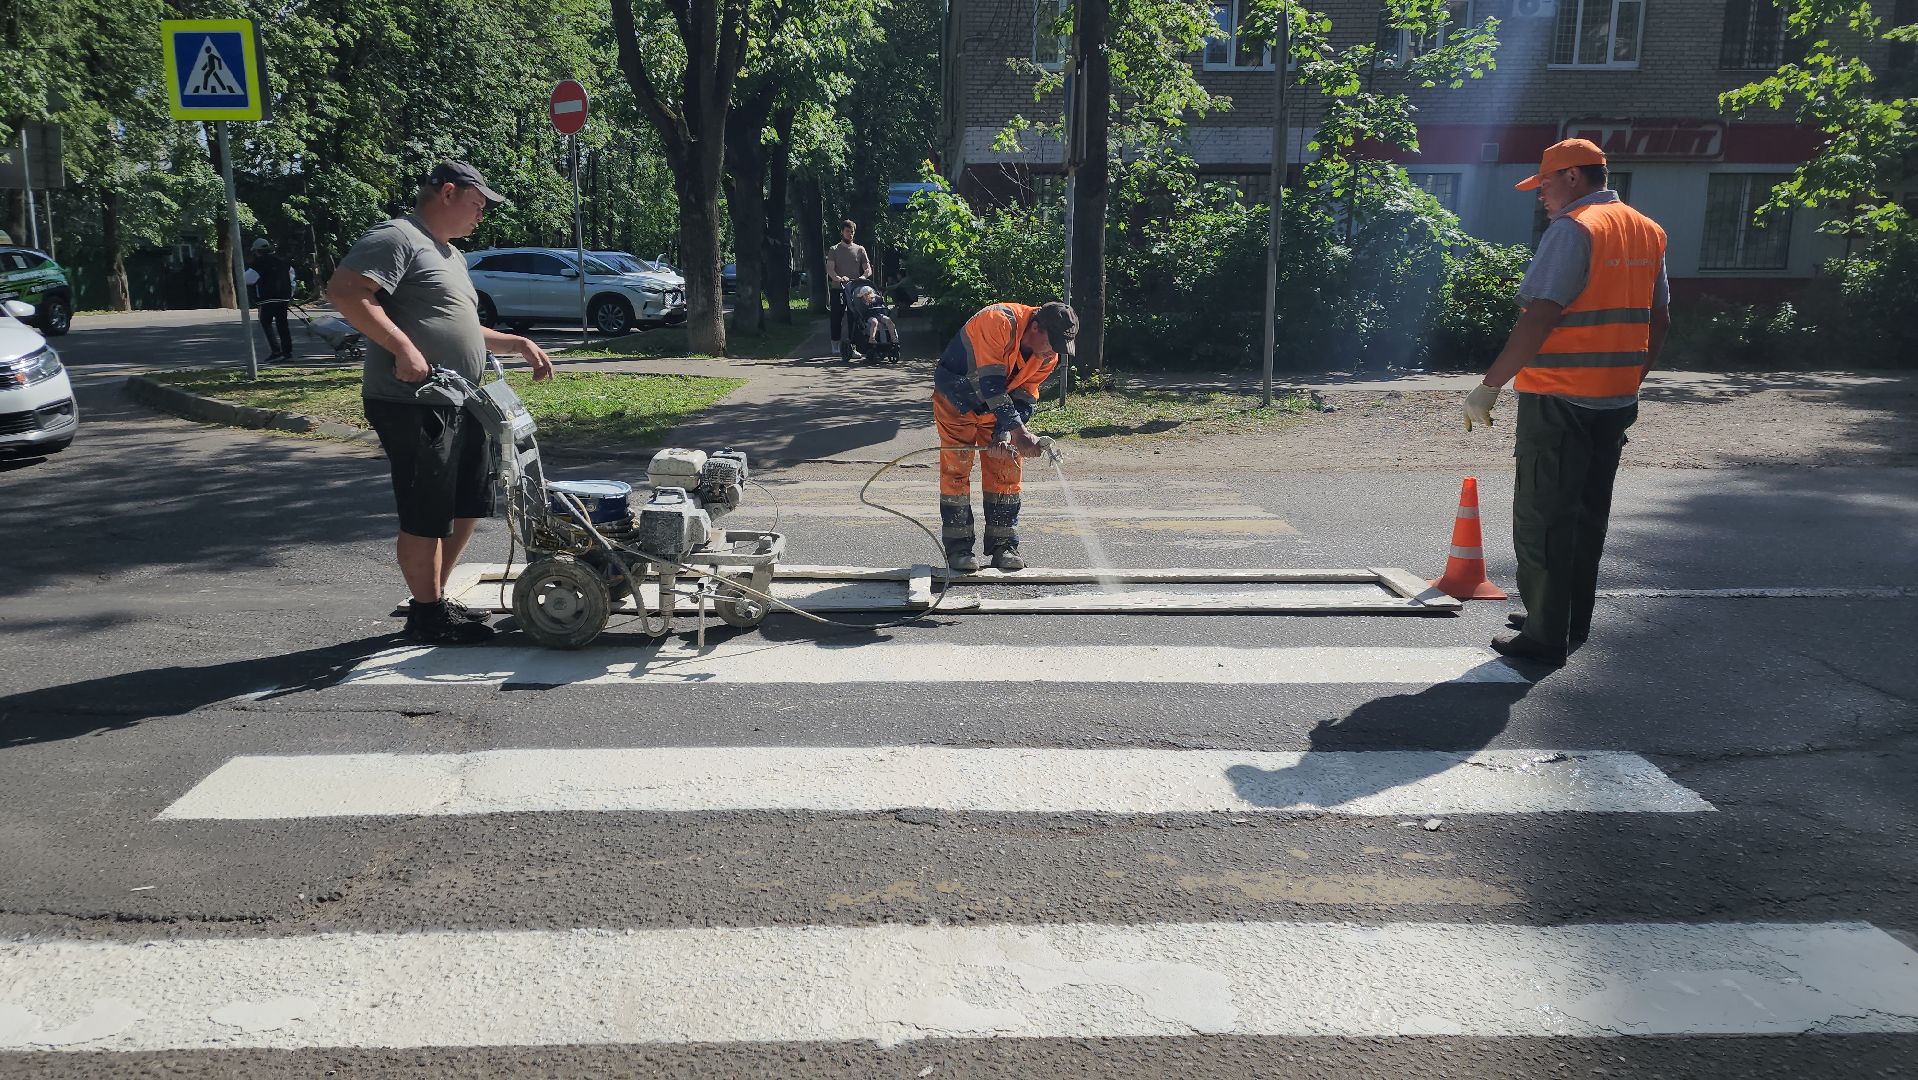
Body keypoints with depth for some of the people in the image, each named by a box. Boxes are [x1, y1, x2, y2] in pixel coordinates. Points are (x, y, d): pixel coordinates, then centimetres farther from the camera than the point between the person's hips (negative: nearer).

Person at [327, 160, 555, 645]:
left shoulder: (451, 256, 24)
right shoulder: (397, 238, -8)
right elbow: (344, 291, -22)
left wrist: (519, 343, 23)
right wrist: (404, 348, -28)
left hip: (457, 406, 10)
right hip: (413, 405, -10)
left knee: (468, 505, 15)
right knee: (426, 517, -2)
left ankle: (435, 597, 27)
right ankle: (428, 615, 10)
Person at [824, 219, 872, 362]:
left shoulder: (860, 250, 12)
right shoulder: (834, 250, 6)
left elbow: (868, 269, 7)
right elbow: (829, 269, -6)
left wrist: (863, 276, -15)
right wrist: (838, 278, -26)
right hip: (838, 289, -2)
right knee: (836, 318, -1)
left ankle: (850, 347, 6)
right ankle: (836, 344, 6)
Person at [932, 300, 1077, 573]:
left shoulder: (1048, 356, -14)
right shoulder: (998, 322, -35)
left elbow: (1024, 399, -11)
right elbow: (991, 384, -39)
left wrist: (1004, 435, -28)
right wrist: (1018, 432, -42)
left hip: (998, 406, 6)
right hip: (955, 400, -5)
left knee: (1006, 471, 0)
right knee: (956, 470, -8)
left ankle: (1004, 544, 7)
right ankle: (958, 546, -2)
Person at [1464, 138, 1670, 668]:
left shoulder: (1573, 229, -13)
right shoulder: (1647, 232, 13)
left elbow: (1539, 319, -21)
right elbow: (1659, 320, 17)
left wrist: (1489, 386, -18)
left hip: (1559, 400, -8)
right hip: (1616, 402, 8)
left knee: (1541, 519, -1)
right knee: (1587, 515, 17)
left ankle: (1546, 638, 2)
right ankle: (1572, 623, 26)